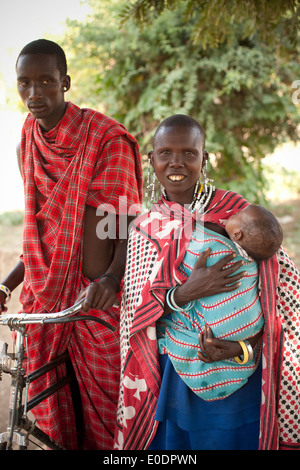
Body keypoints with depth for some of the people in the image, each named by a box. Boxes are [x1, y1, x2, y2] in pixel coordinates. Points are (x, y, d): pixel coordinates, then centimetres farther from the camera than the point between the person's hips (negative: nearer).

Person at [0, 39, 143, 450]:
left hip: (96, 296, -5)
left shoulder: (107, 139, -8)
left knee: (106, 404, 2)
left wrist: (112, 277, -29)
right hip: (45, 298, 5)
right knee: (50, 408, 11)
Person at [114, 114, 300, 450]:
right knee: (169, 441, 11)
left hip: (237, 371, -2)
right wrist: (185, 293, -25)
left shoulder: (235, 212, -7)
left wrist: (243, 346, -21)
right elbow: (136, 307, -6)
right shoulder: (144, 228, 2)